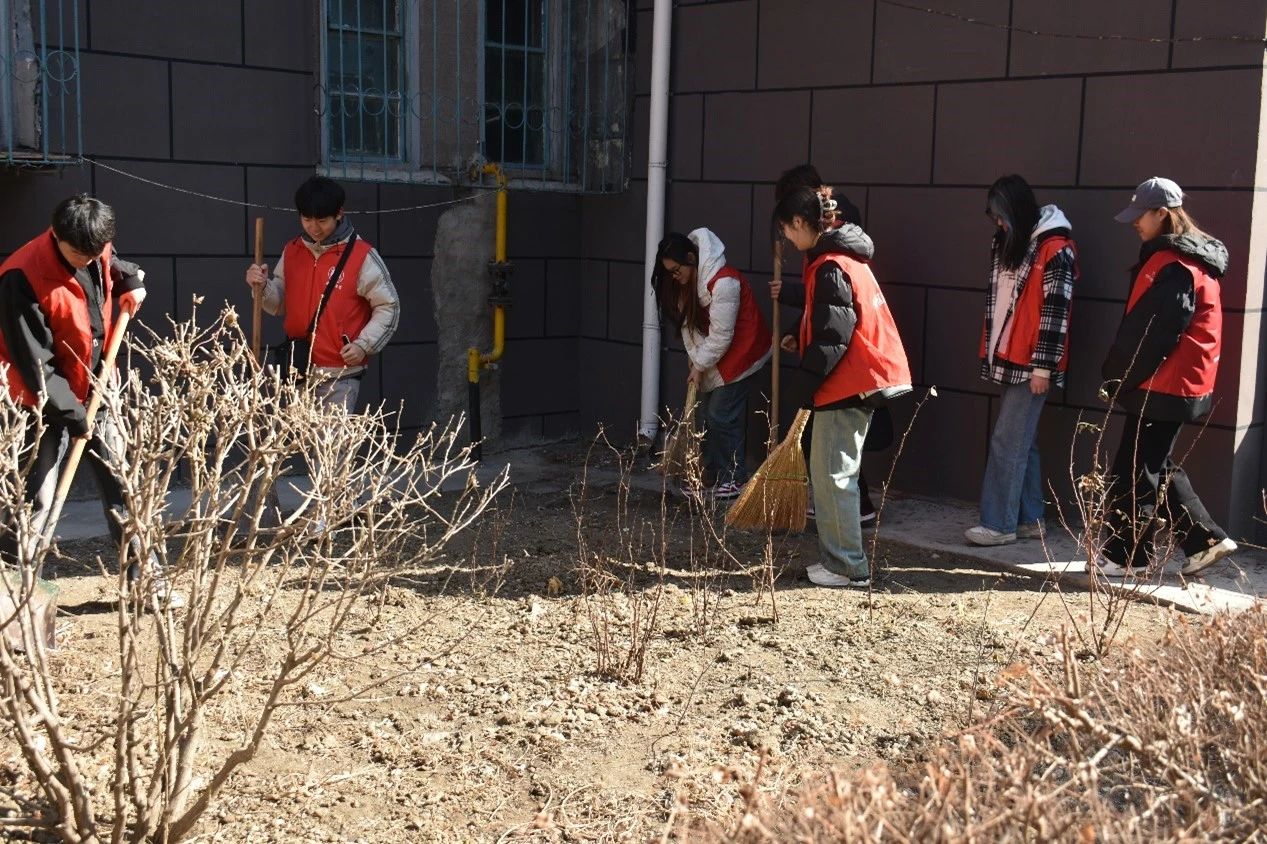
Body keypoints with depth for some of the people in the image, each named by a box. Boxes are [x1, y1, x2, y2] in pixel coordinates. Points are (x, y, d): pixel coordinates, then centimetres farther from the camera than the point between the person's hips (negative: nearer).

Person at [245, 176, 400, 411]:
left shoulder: (362, 256, -6)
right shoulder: (291, 252, 10)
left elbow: (388, 307, -3)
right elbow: (280, 304, 15)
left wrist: (363, 345, -13)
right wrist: (263, 287, -5)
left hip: (340, 376, -5)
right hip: (297, 372, 5)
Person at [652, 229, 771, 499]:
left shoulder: (723, 282, -28)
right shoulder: (688, 282, 1)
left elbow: (721, 335, -25)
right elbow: (688, 325, 4)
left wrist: (700, 366, -16)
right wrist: (696, 362, -5)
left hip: (739, 352, -9)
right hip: (714, 355, 9)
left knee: (723, 416, -9)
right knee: (712, 414, 11)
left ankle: (734, 479, 1)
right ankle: (712, 472, 21)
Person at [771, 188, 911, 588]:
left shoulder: (829, 266, -17)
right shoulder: (843, 256, 14)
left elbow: (834, 334, -20)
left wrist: (803, 376, -13)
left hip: (848, 383, -10)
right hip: (864, 377, 10)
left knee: (832, 474, -5)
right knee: (833, 472, 15)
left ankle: (849, 568, 1)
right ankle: (839, 559, 21)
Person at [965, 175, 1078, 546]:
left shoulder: (1056, 249, -12)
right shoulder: (1006, 243, 13)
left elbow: (1054, 311, -15)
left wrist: (1042, 367, -17)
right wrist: (989, 352, 17)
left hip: (1030, 363, -8)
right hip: (1007, 359, 8)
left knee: (1007, 442, -7)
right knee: (1022, 442, 12)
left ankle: (999, 524, -1)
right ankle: (1030, 519, 19)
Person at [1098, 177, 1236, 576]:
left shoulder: (1174, 266, -18)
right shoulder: (1188, 259, 15)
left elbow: (1151, 334, -21)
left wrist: (1116, 379, -12)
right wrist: (1121, 378, 15)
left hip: (1161, 388, -10)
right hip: (1174, 386, 10)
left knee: (1135, 472, -2)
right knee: (1157, 468, 17)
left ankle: (1124, 556, 7)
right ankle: (1206, 540, 21)